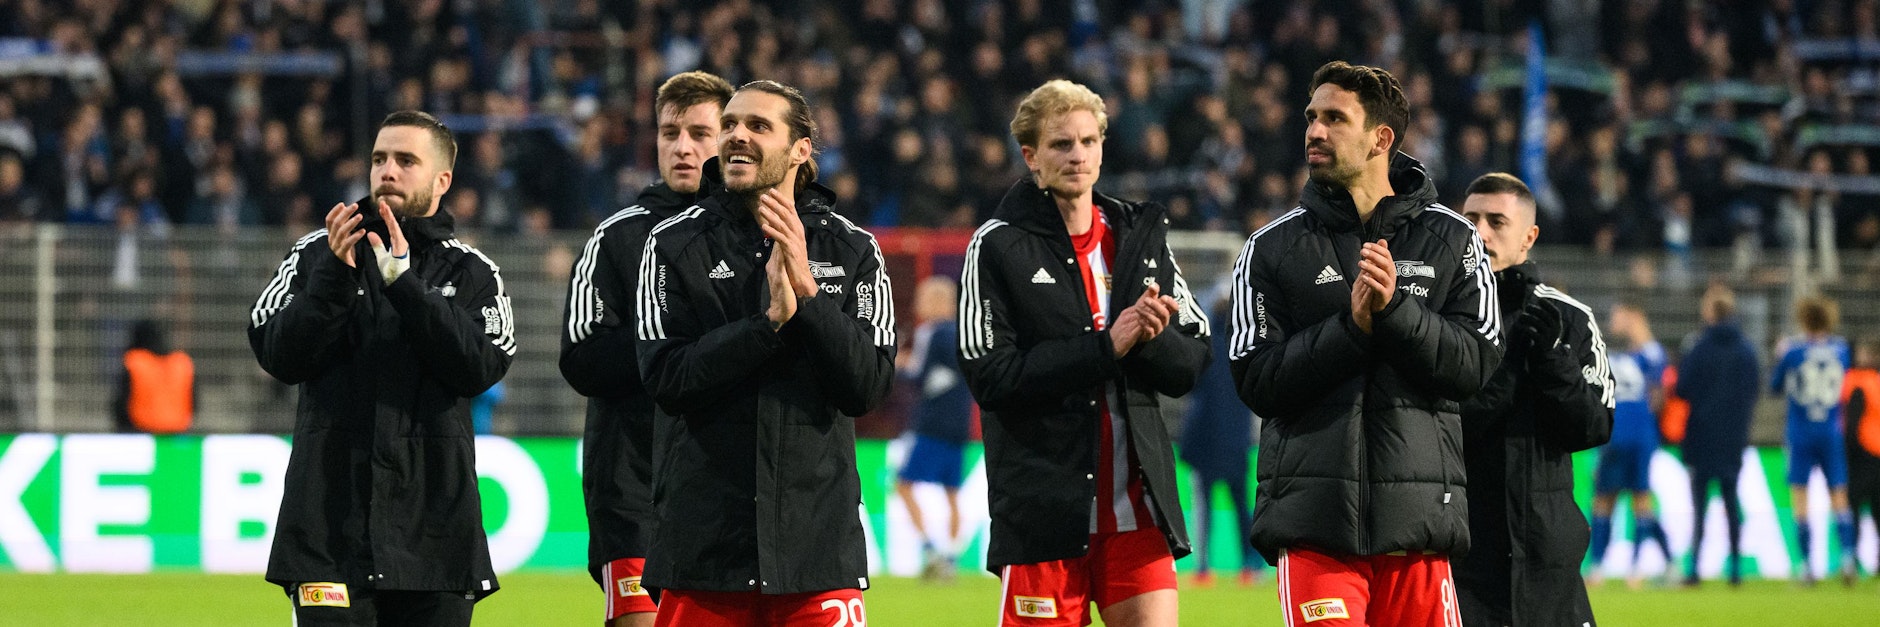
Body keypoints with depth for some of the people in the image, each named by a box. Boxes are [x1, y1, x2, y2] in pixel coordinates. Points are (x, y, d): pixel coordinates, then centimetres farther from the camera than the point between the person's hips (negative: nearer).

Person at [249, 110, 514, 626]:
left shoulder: (471, 273, 9)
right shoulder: (316, 254, 10)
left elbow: (481, 368, -8)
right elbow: (279, 356, -2)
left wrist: (404, 283, -15)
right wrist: (335, 274, -14)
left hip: (434, 523, 1)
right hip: (331, 524, -1)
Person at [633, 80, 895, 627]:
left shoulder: (853, 250, 6)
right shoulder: (674, 244, 4)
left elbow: (868, 387, -4)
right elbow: (667, 378, -8)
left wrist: (808, 292, -15)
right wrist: (771, 319, -17)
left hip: (817, 536, 0)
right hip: (705, 536, 0)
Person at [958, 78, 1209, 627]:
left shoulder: (1141, 236, 11)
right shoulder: (998, 247, -2)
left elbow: (1191, 363, 9)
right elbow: (990, 376, -12)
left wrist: (1152, 339, -14)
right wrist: (1106, 346, -16)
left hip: (1138, 508, 3)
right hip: (1044, 513, -3)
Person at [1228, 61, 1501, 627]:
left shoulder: (1451, 240, 8)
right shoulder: (1272, 249, 7)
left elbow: (1474, 365, 0)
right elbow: (1256, 382, -2)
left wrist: (1395, 309, -14)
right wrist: (1352, 325, -13)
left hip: (1417, 514, 1)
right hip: (1314, 517, -1)